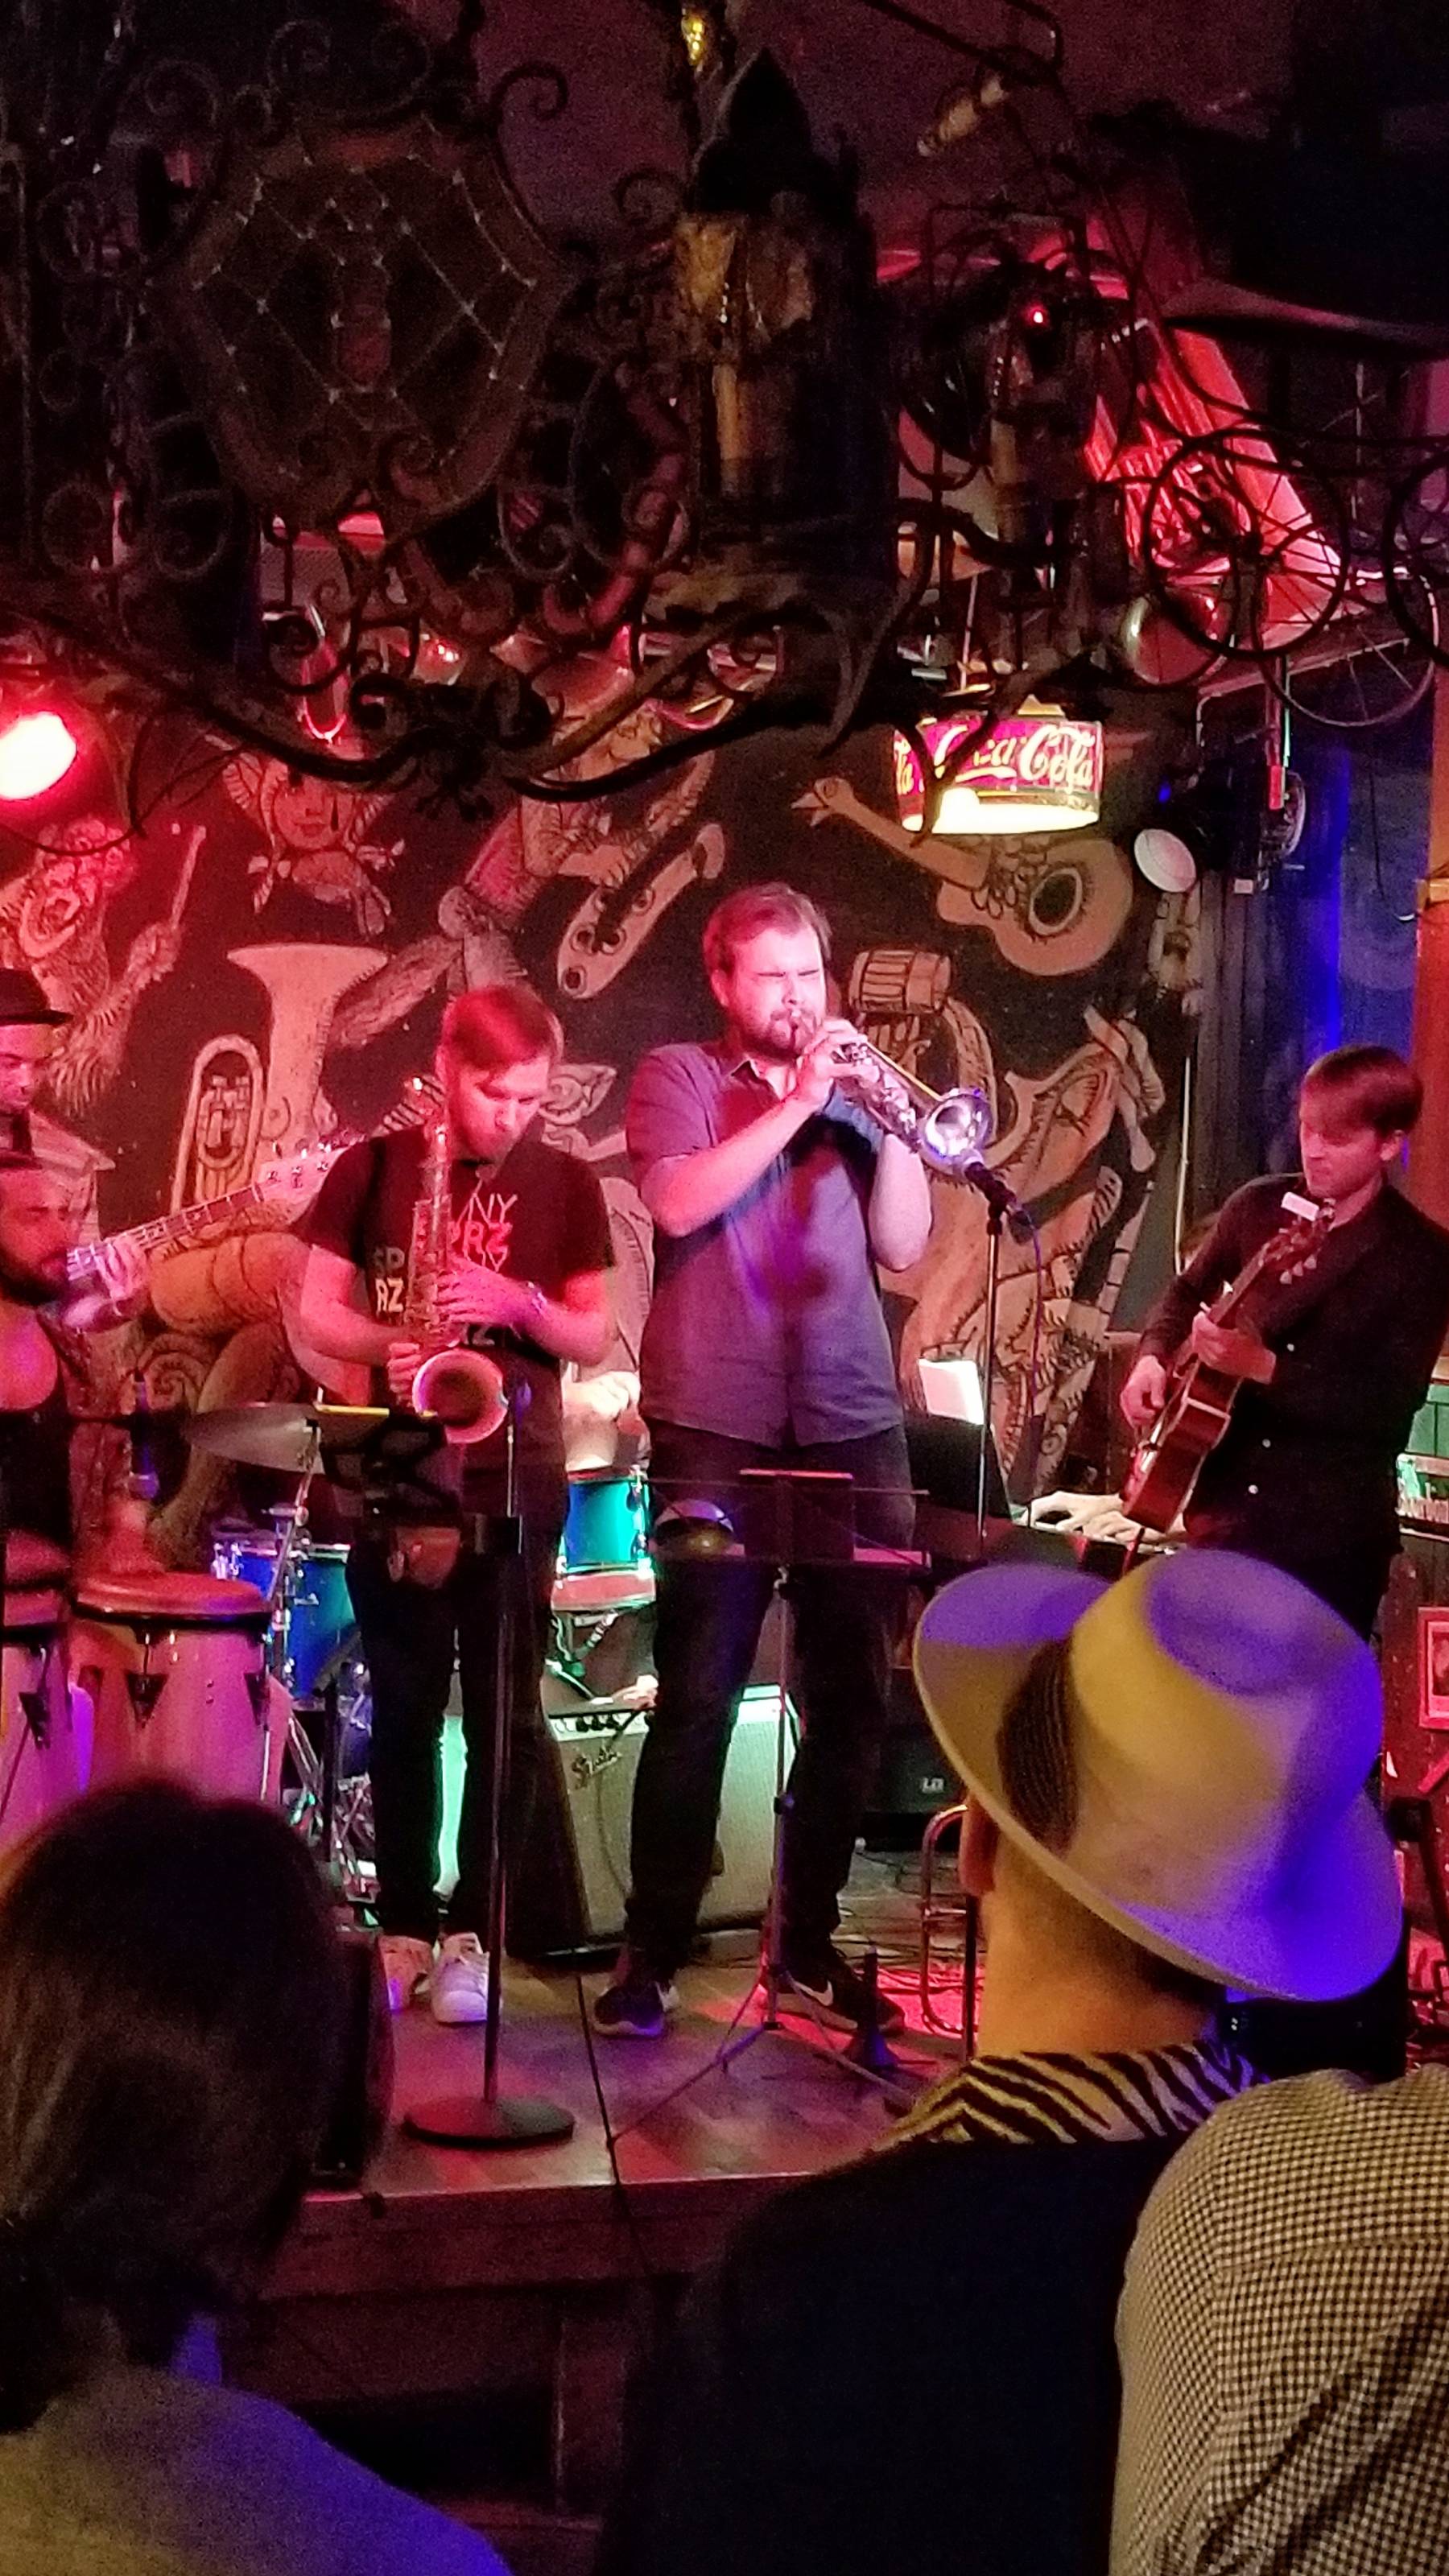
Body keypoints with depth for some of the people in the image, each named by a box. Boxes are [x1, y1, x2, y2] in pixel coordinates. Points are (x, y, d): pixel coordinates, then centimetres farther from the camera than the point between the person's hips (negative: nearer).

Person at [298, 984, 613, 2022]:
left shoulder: (568, 1185, 3)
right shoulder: (373, 1168, 2)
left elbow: (596, 1336, 3)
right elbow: (316, 1311, 2)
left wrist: (520, 1304, -17)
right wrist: (386, 1343, -17)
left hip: (519, 1478, 0)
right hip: (397, 1472, 0)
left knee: (505, 1714, 2)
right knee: (403, 1710, 6)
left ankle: (472, 1932, 11)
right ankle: (404, 1926, 17)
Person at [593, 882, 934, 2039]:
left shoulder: (853, 1090, 17)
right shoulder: (679, 1077, 7)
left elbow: (904, 1244, 8)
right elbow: (678, 1203, -12)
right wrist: (796, 1103, -12)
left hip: (854, 1424, 4)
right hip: (717, 1426, -4)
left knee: (853, 1694, 5)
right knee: (697, 1698, -4)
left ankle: (811, 1937, 18)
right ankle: (653, 1951, 5)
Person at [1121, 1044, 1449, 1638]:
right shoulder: (1258, 1206, 3)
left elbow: (1392, 1406, -17)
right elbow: (1188, 1293, 18)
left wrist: (1262, 1366, -26)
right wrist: (1153, 1358, -3)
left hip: (1333, 1525, -4)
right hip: (1228, 1502, 4)